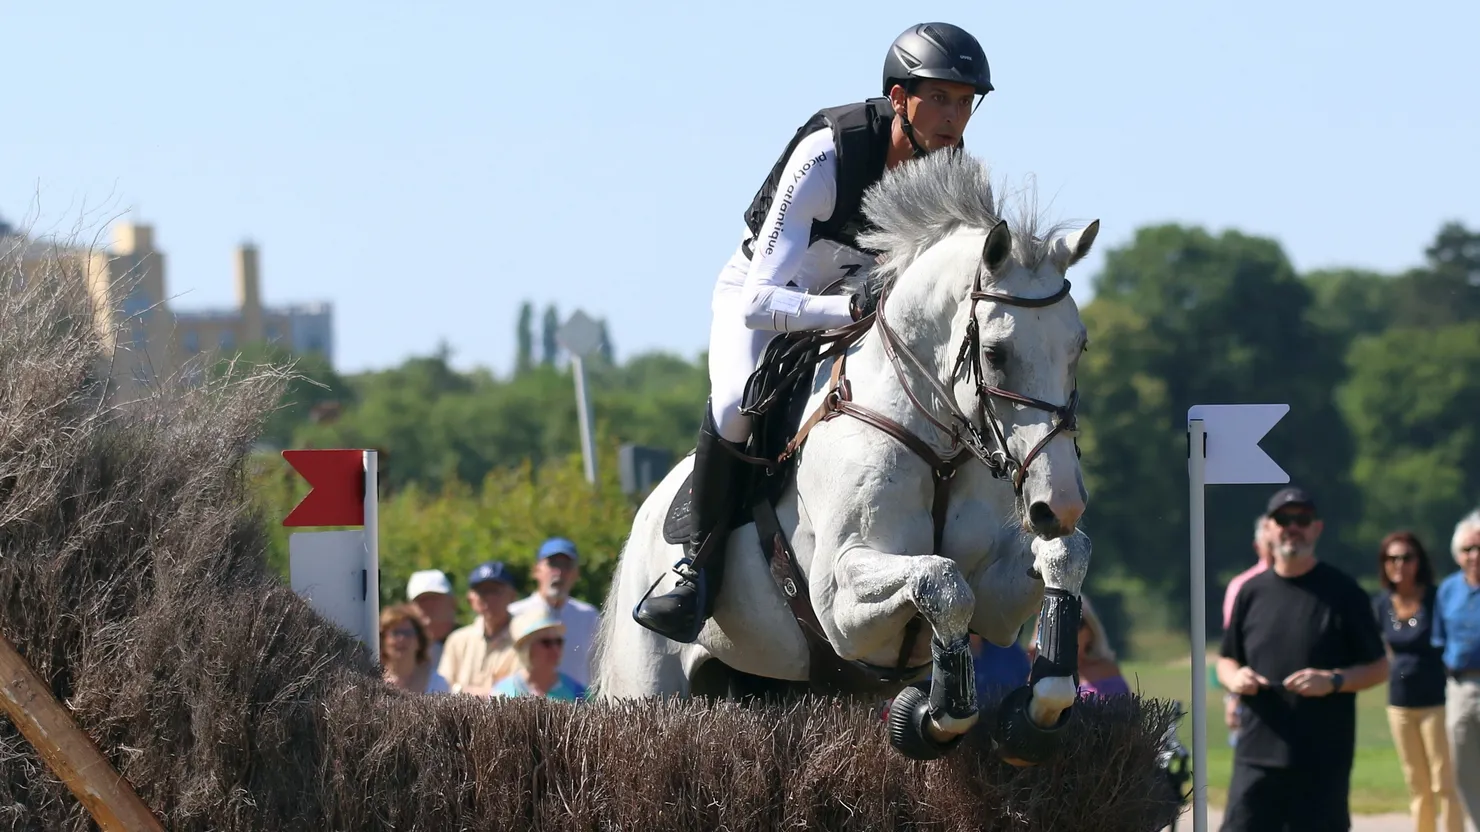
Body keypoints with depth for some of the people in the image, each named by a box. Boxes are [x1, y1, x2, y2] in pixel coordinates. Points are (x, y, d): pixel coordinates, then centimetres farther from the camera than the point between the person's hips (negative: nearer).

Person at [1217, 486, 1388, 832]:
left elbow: (1379, 669, 1)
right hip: (1256, 757, 3)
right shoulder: (1251, 592, 11)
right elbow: (1226, 661, 19)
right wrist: (1234, 677, -5)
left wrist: (1333, 680, -18)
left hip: (1323, 762, -3)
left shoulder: (1343, 592, -1)